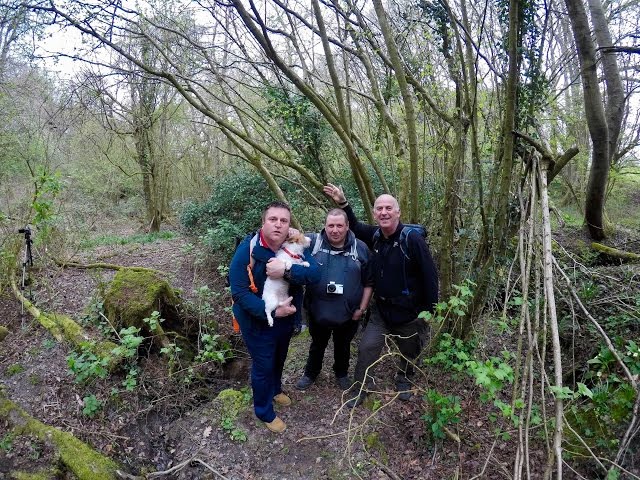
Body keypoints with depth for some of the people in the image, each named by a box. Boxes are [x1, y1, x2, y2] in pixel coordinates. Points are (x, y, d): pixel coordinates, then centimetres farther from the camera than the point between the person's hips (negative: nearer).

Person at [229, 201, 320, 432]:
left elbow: (315, 273, -25)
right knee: (263, 366, 12)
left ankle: (275, 389, 58)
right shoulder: (247, 249, -24)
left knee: (279, 359, 28)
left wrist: (287, 270, -41)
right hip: (258, 323, -5)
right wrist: (272, 311, -31)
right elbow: (240, 292, -25)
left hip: (286, 319, 5)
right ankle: (264, 412, 38)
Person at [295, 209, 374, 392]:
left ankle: (341, 374, 50)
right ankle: (310, 373, 48)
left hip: (348, 313, 1)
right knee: (317, 345, 23)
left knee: (343, 346, 24)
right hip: (318, 311, 0)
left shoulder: (360, 248, -7)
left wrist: (362, 308, -3)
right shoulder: (313, 242, -10)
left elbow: (369, 282, 0)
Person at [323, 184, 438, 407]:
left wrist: (429, 311, -13)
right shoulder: (374, 235, -5)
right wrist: (342, 203, 3)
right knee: (366, 348, 0)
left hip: (409, 311, -3)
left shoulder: (412, 239, -22)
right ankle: (359, 389, 21)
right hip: (381, 308, 4)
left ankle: (404, 381, 47)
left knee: (410, 351, 18)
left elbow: (430, 276, -17)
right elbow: (355, 226, 16)